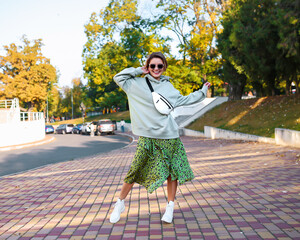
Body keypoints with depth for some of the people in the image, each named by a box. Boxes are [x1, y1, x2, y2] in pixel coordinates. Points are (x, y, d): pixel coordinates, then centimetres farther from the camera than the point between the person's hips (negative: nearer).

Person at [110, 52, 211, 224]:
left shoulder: (168, 87, 13)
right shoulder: (138, 83, 5)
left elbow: (183, 100, 25)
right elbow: (119, 78, 4)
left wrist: (203, 91, 28)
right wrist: (139, 71, 2)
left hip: (169, 136, 3)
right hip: (147, 137, -3)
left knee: (172, 171, 4)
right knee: (136, 171, -2)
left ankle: (170, 207, 19)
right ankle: (120, 204, 16)